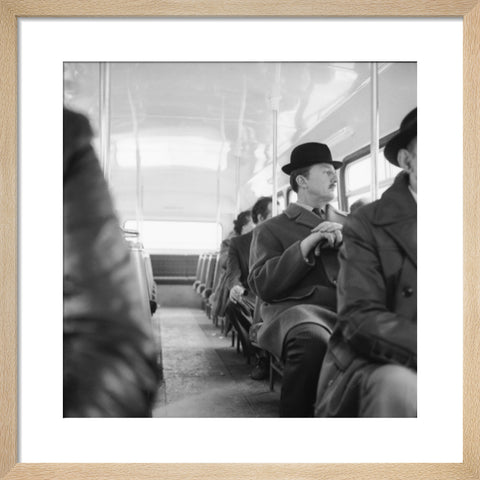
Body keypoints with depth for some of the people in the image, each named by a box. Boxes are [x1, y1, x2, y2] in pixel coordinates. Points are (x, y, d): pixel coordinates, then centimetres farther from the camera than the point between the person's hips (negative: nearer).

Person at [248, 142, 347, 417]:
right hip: (297, 307, -3)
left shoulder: (348, 223, 29)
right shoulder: (271, 229, 17)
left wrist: (346, 241, -1)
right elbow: (263, 286, 2)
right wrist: (305, 245, -7)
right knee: (313, 340, -39)